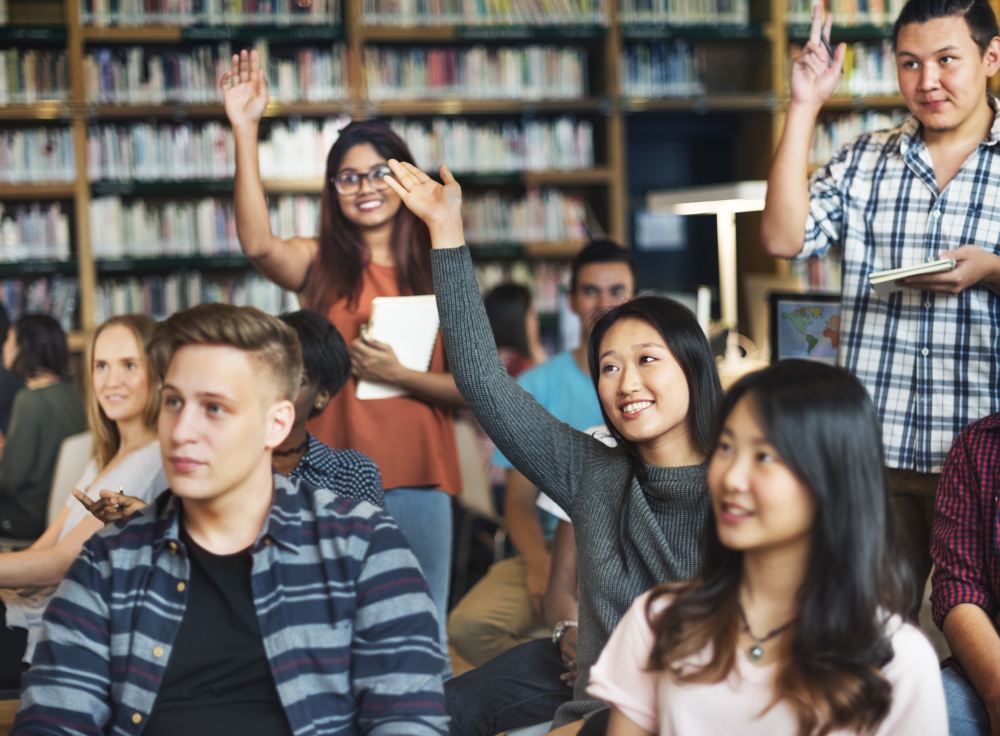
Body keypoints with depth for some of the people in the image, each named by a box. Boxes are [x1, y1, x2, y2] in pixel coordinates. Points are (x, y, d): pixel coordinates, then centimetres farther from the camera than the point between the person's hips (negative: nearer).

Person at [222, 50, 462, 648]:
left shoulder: (438, 273, 7)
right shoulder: (321, 265, 3)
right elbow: (257, 244, -20)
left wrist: (396, 373, -13)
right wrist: (245, 132, -26)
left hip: (418, 479, 1)